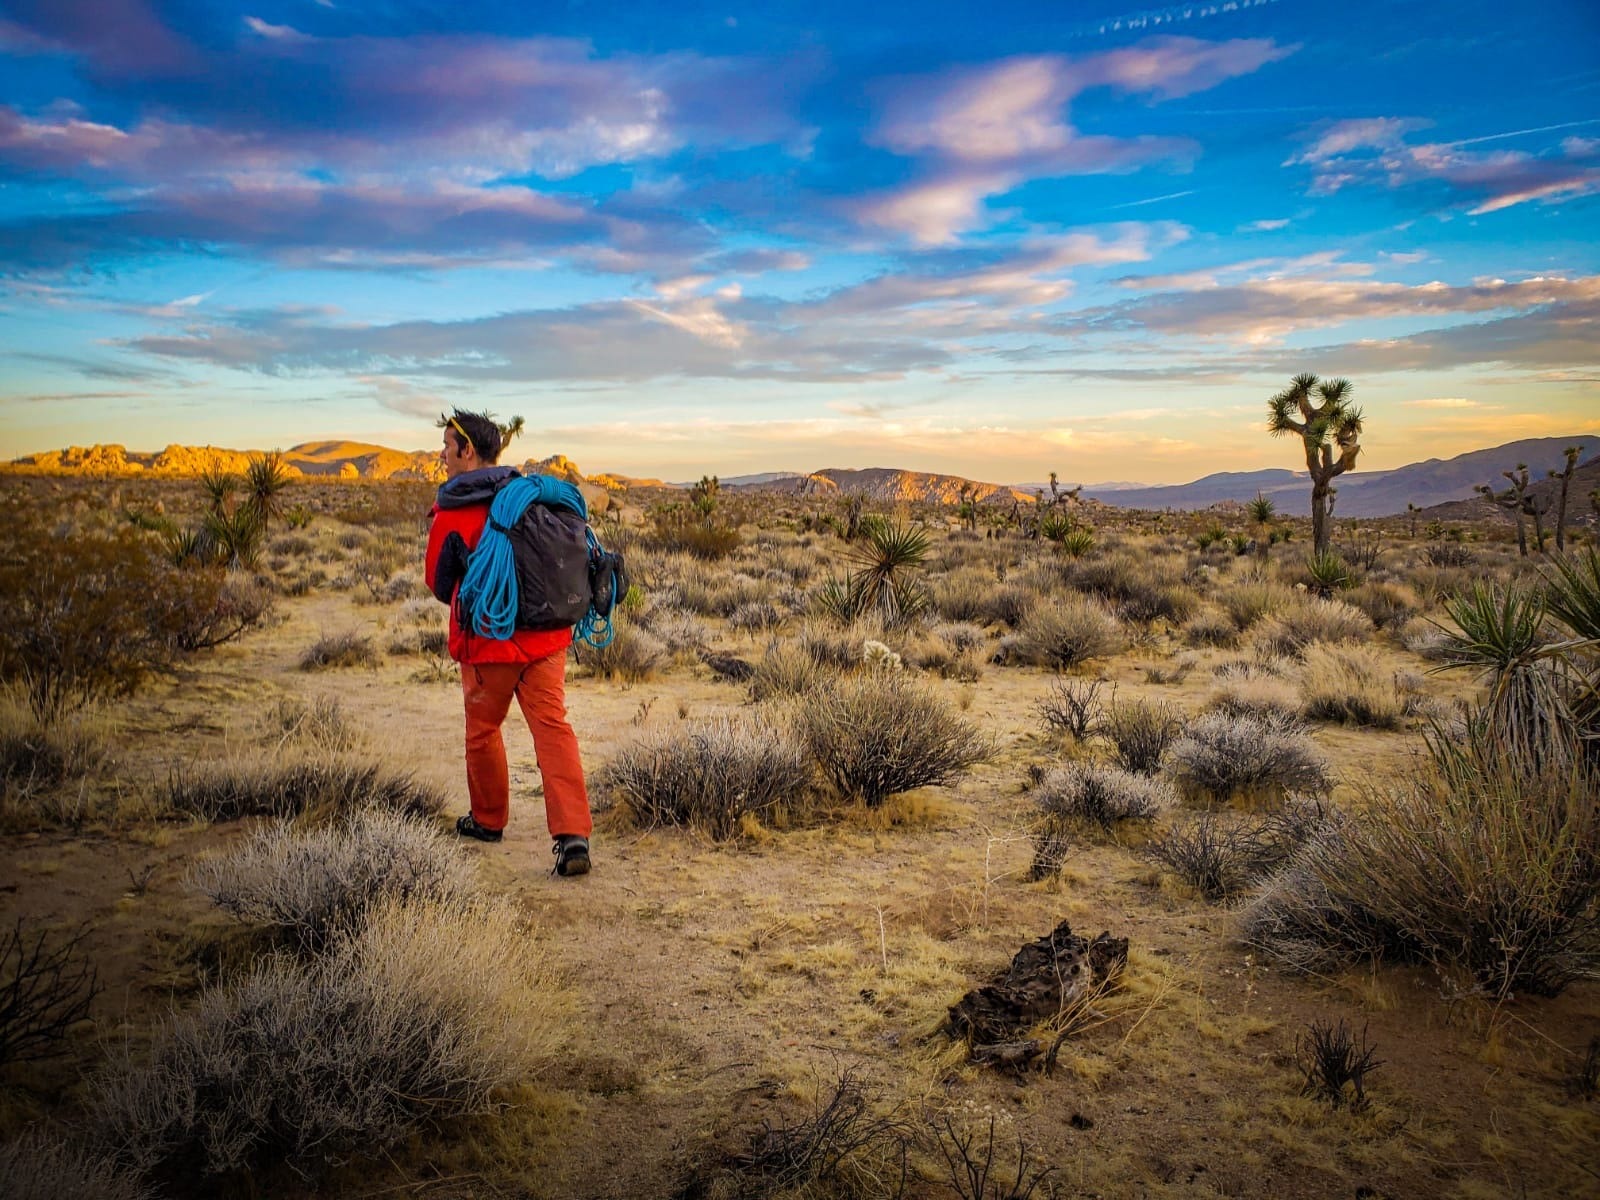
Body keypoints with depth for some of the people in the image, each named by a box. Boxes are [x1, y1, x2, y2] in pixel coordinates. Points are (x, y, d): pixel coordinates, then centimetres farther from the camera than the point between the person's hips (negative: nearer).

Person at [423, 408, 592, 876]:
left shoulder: (450, 517, -11)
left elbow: (441, 586, 2)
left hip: (487, 642, -3)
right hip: (544, 636, 4)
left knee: (483, 730, 17)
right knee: (552, 728, 0)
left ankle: (488, 819, 34)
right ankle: (573, 834, -11)